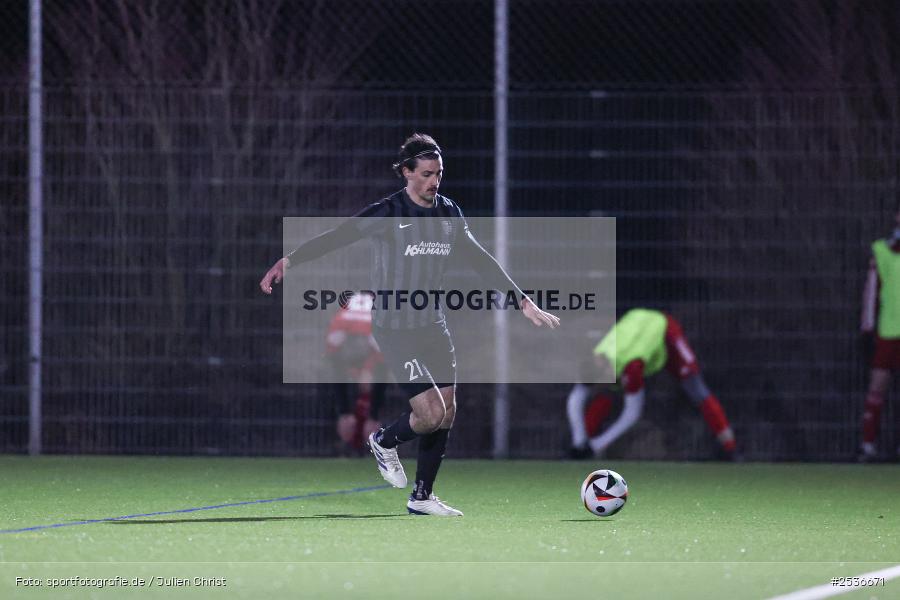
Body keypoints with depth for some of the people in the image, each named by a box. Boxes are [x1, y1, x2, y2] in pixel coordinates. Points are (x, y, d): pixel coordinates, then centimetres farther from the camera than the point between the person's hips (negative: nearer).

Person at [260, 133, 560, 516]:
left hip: (433, 326, 7)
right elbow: (335, 238, -17)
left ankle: (422, 498, 19)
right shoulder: (388, 214, -14)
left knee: (447, 413, 5)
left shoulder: (448, 213, 5)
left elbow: (480, 261, 14)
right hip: (395, 329, -7)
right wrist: (287, 261, -29)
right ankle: (384, 443, 17)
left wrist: (522, 302, 14)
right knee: (431, 413, -15)